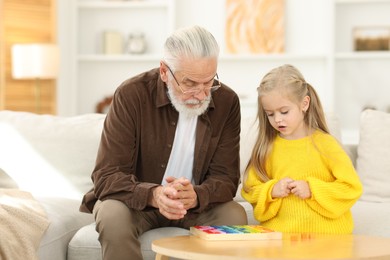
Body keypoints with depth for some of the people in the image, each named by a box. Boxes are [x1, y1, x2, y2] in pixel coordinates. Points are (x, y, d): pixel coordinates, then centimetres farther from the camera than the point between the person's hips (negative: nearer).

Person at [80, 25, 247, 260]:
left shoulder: (227, 102, -10)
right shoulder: (131, 95, -19)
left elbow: (225, 177, -9)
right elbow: (107, 176, -21)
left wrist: (195, 196, -34)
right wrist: (153, 195, -41)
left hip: (198, 203, 2)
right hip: (138, 201, -1)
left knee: (235, 215, -26)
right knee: (113, 215, -33)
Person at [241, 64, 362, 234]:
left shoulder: (325, 144, 0)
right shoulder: (267, 147, 9)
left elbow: (352, 188, -1)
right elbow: (251, 191, 13)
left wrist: (312, 190, -11)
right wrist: (271, 191, -7)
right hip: (278, 231, 2)